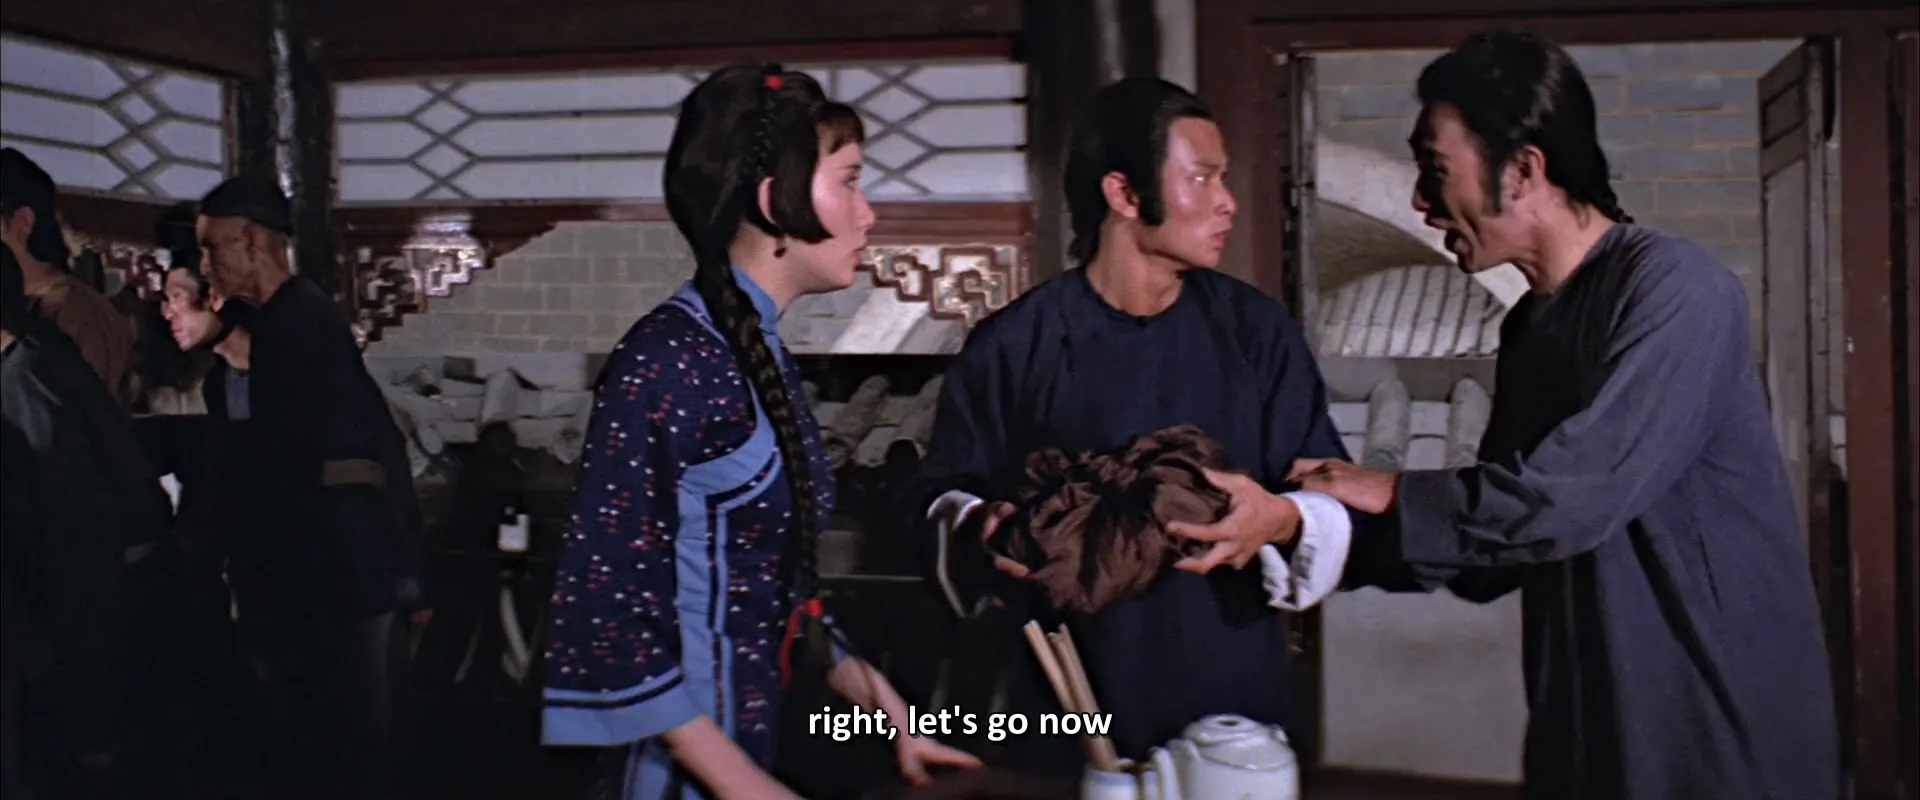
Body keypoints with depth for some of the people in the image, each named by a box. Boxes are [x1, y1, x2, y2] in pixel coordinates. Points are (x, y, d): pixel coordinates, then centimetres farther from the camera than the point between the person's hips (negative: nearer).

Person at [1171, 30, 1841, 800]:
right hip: (1586, 735, 7)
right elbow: (1497, 544, 10)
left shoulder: (1672, 286, -15)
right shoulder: (1528, 326, 9)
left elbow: (1564, 499, -24)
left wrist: (1381, 495, -13)